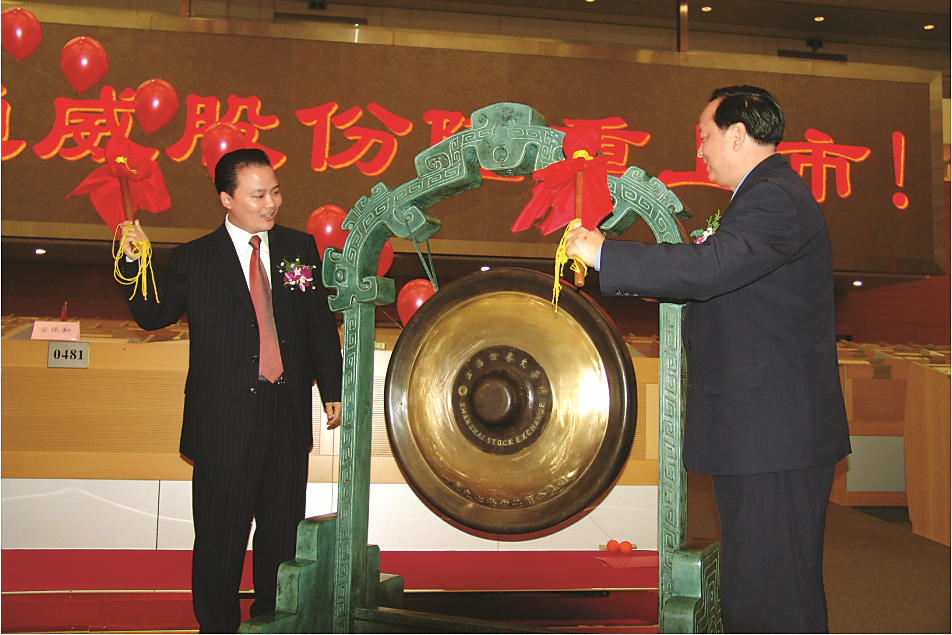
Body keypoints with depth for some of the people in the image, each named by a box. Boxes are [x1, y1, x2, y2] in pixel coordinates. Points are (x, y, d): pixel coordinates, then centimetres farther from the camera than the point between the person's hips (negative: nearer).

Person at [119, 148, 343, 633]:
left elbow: (322, 323, 11)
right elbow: (154, 316, -2)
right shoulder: (193, 259, 0)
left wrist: (332, 389, 10)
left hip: (288, 416, 3)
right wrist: (134, 263, -18)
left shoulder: (300, 247, 7)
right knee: (220, 538, 7)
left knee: (283, 530, 15)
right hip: (225, 423, -3)